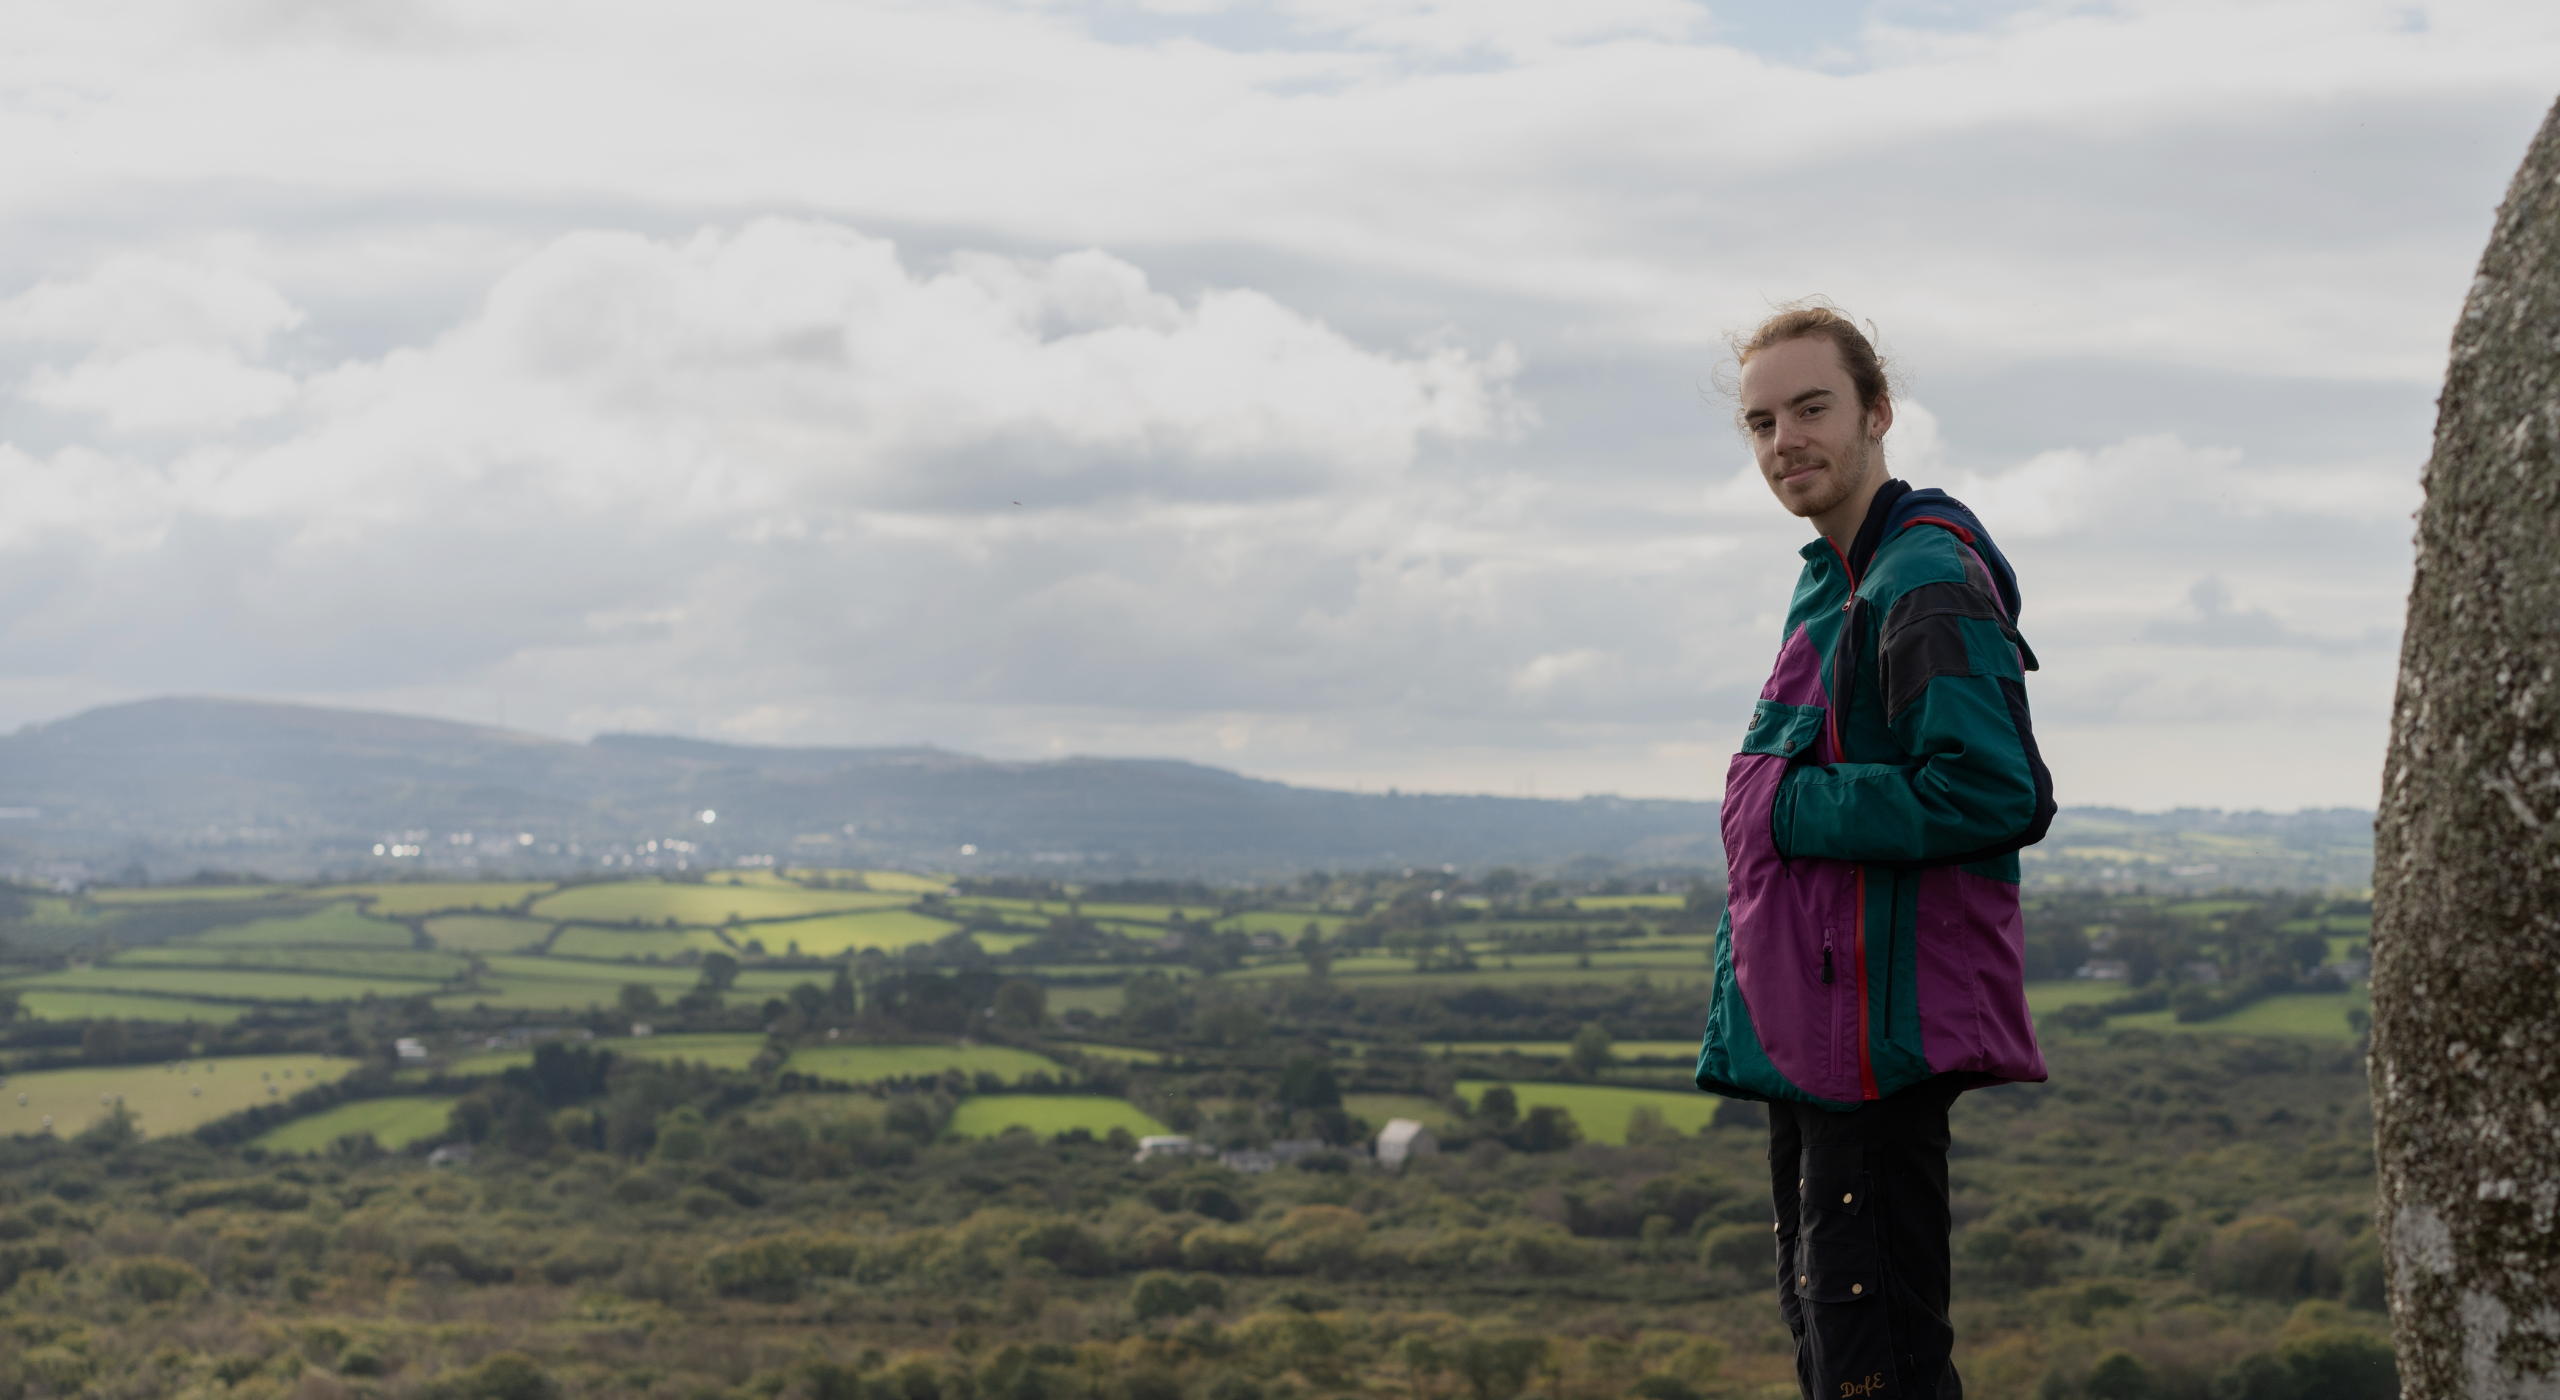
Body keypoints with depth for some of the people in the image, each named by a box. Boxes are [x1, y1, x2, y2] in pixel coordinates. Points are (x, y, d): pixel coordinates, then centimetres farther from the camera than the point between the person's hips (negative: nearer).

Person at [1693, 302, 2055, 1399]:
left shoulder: (1929, 581, -15)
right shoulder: (1830, 580, 16)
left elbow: (1989, 792, -25)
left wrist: (1787, 808, -17)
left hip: (1880, 1021, -10)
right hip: (1805, 1020, 10)